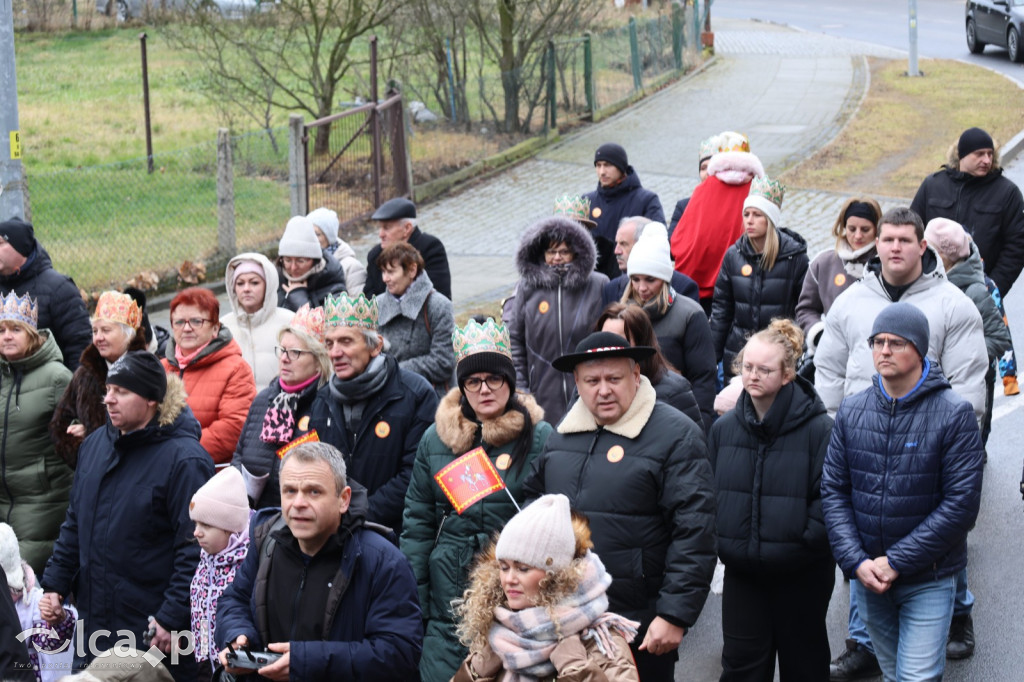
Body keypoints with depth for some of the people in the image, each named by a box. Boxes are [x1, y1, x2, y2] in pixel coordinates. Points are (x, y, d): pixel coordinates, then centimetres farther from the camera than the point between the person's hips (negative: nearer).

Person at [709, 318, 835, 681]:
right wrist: (721, 542, 2)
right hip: (741, 570, 4)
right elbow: (710, 492, 11)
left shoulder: (818, 428, -14)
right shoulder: (724, 427, 3)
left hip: (801, 573, -4)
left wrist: (806, 542, -16)